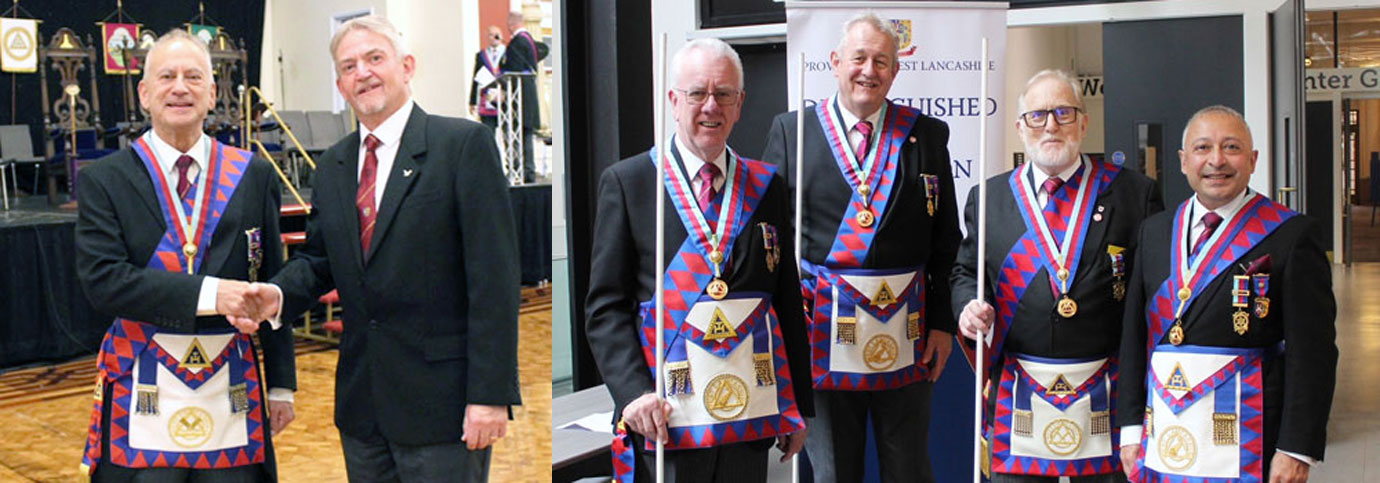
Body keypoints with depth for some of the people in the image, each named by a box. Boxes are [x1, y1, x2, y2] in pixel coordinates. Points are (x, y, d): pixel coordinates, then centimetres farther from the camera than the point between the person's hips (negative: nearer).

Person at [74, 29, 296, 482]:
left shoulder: (254, 176, 4)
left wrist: (282, 384, 8)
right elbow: (102, 279, -11)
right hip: (142, 398, -1)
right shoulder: (103, 180, 1)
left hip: (235, 395, 1)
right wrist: (209, 293, -22)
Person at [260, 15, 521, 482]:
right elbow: (317, 259, 18)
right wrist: (278, 293, -6)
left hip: (441, 402, -6)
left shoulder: (463, 143, -8)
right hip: (361, 406, 6)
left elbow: (493, 276, -13)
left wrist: (490, 393, -17)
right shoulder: (333, 166, 13)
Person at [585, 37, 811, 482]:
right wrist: (633, 392, -15)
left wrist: (799, 404, 9)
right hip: (666, 416, -3)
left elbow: (788, 302, 10)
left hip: (753, 411, 3)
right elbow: (606, 306, -3)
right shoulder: (625, 182, 1)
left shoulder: (767, 185, 10)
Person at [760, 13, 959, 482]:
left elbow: (946, 241, 6)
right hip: (823, 333, -1)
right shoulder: (790, 130, 2)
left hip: (905, 336, 1)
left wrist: (943, 322, 1)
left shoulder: (927, 135, 5)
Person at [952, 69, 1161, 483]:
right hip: (1016, 395, 1)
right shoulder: (989, 196, 8)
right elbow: (966, 272, 15)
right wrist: (970, 306, -8)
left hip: (1106, 396, -1)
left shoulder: (1134, 193, 2)